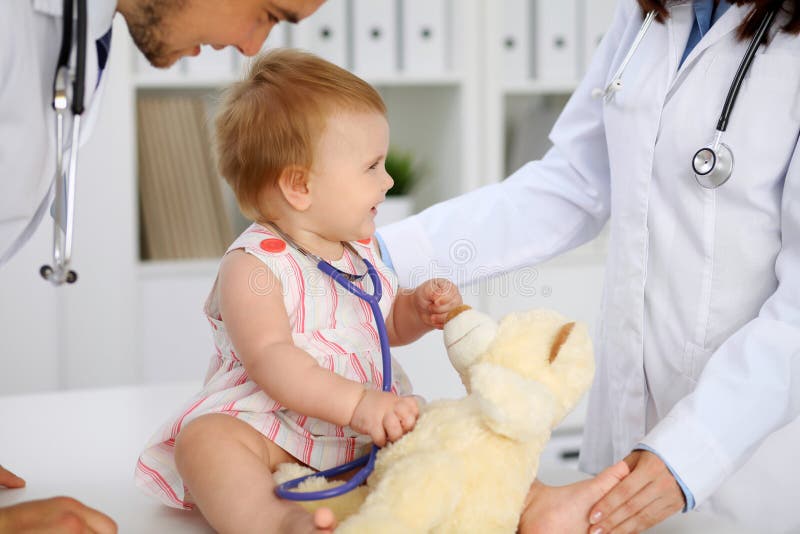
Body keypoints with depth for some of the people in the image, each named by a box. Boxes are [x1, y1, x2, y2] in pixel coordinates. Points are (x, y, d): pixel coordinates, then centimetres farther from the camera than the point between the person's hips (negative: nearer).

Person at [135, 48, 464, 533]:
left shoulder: (363, 248, 12)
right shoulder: (254, 264, -13)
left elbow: (389, 325, 29)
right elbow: (269, 358, -26)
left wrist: (420, 309, 4)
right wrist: (355, 402, -38)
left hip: (368, 430, 8)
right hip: (269, 428, -8)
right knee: (205, 438, -35)